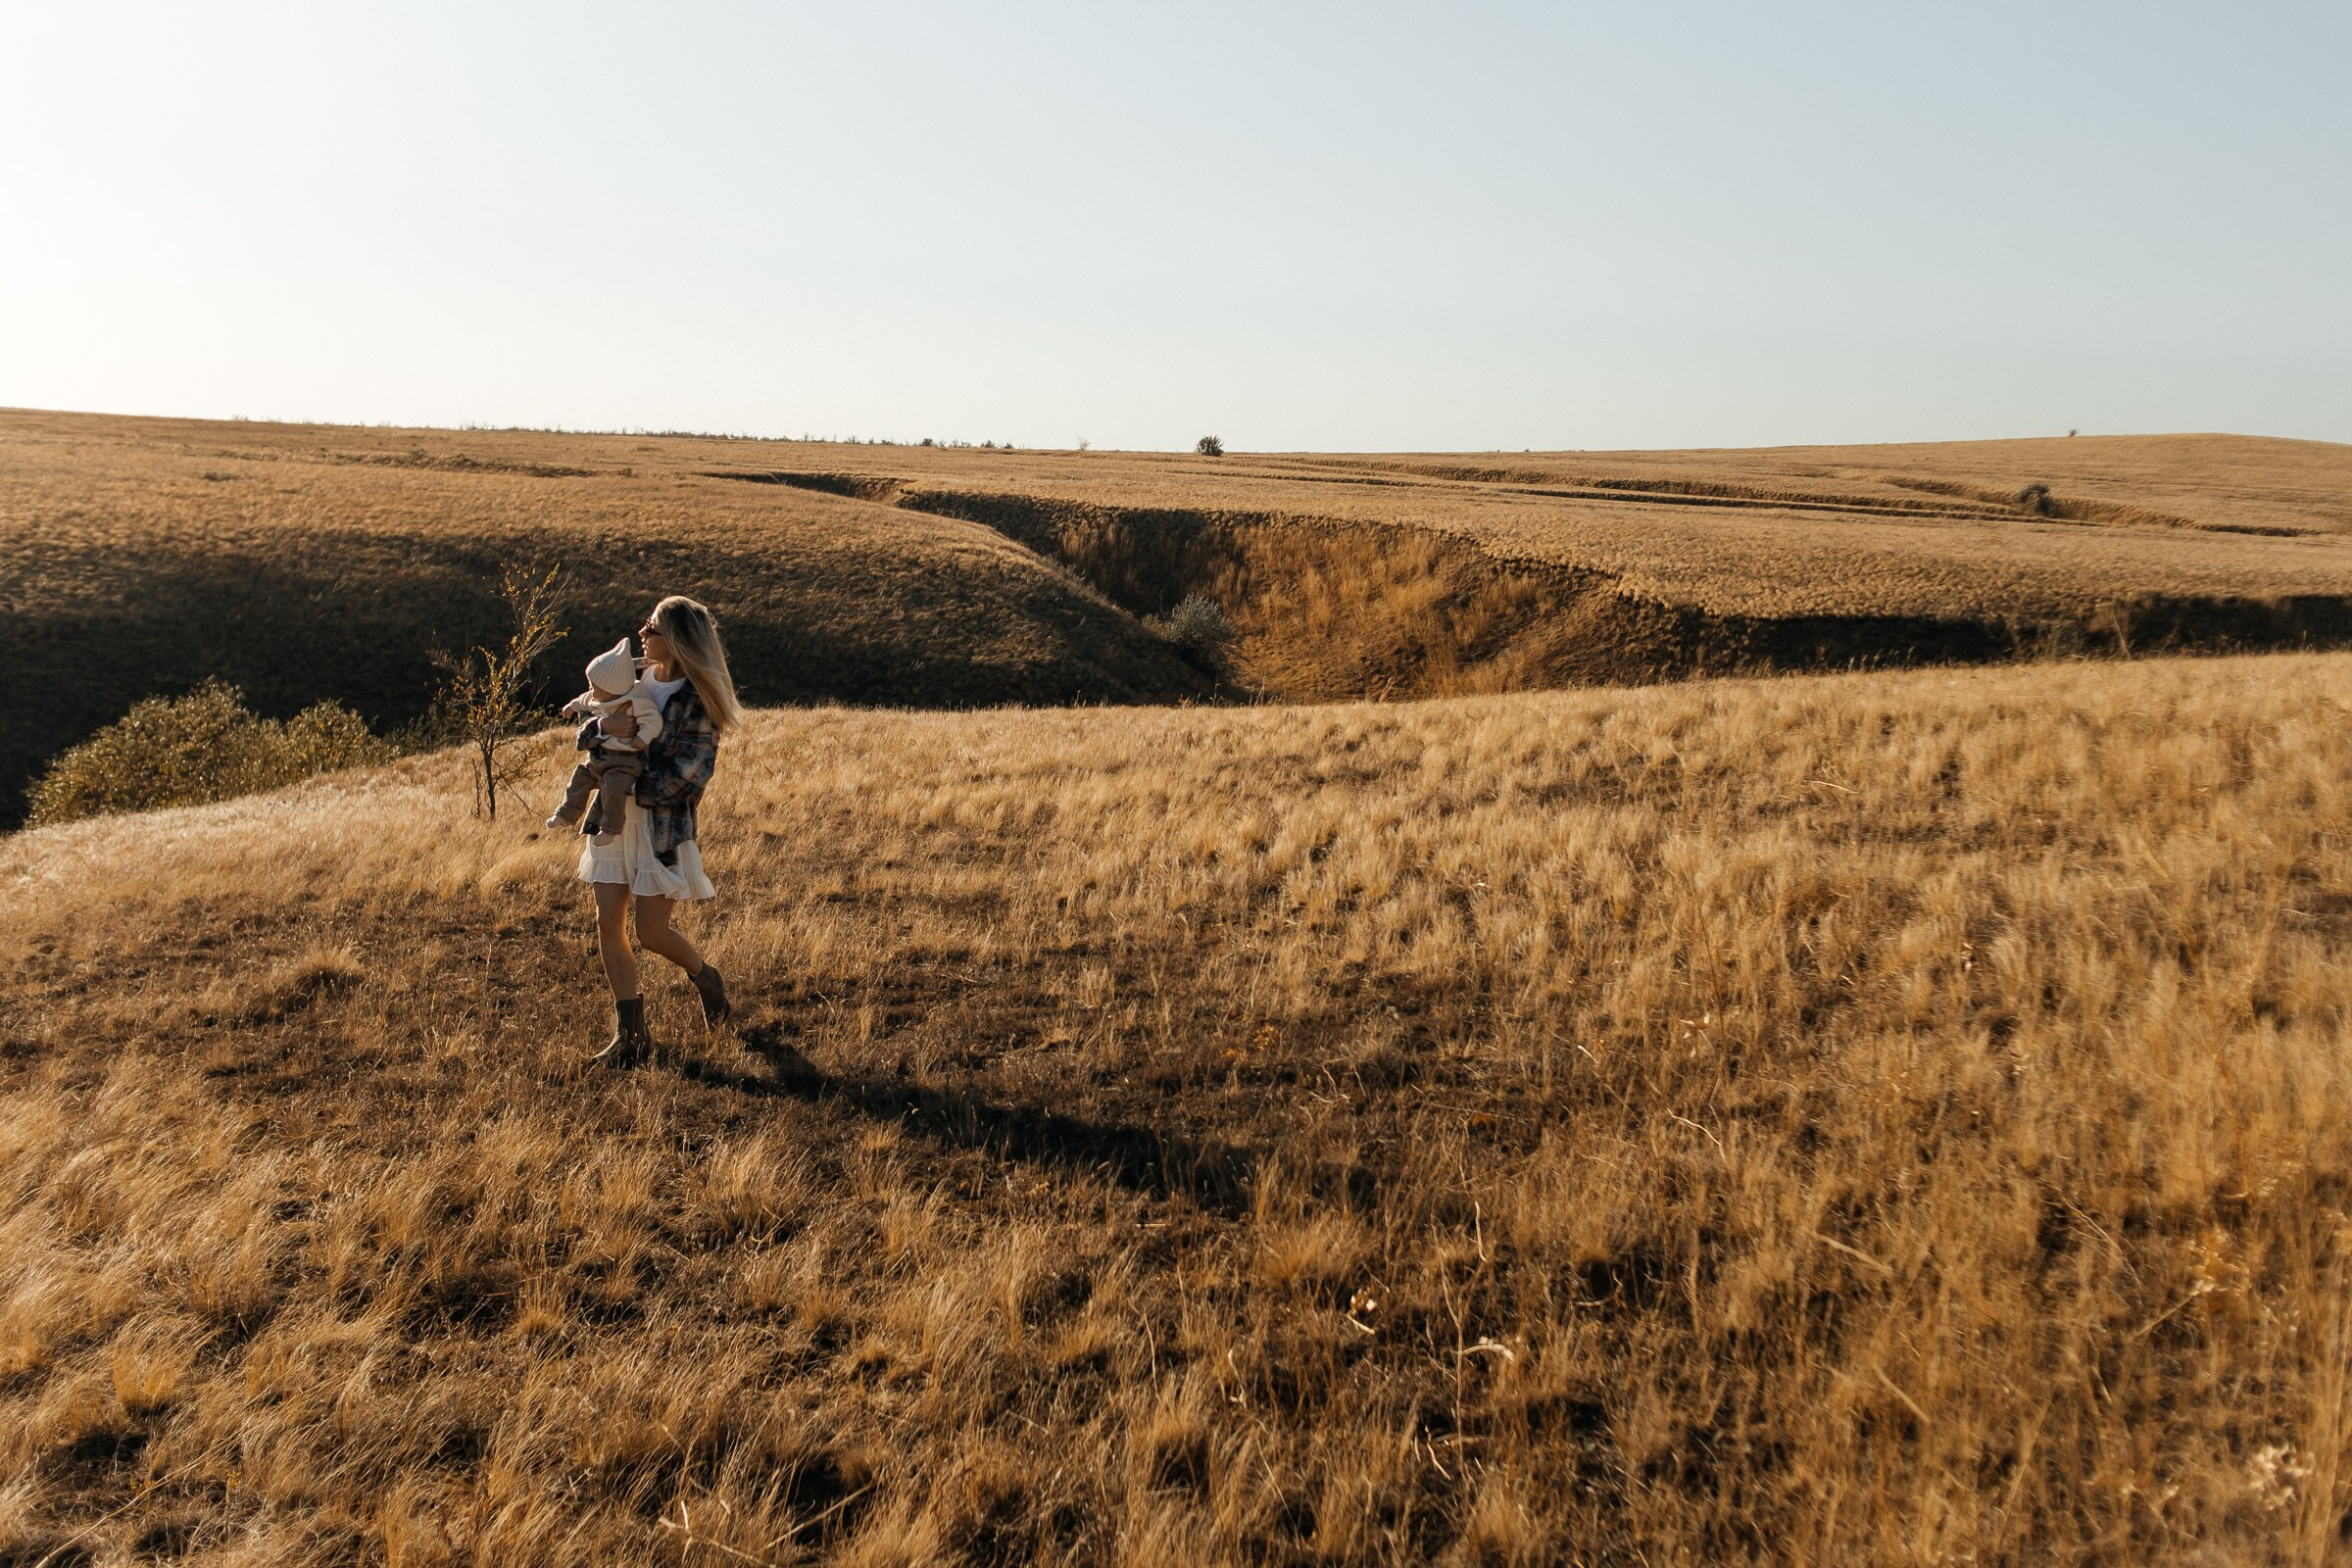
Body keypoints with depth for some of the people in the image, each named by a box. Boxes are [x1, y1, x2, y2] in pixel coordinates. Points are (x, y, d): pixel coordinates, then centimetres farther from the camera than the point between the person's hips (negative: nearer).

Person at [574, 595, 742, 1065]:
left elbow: (683, 779, -19)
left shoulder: (697, 700, -16)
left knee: (651, 933, 0)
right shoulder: (640, 677, 5)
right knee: (608, 923, 3)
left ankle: (706, 978, 32)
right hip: (615, 816, 7)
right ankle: (630, 1032, 13)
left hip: (662, 824, -7)